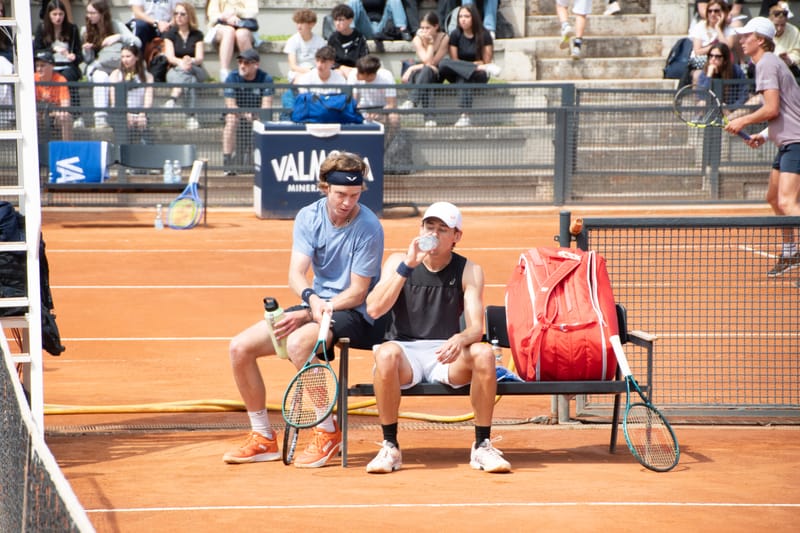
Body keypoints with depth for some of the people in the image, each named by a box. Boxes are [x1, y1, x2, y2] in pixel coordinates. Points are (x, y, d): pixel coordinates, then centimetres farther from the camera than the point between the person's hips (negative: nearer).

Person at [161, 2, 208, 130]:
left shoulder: (197, 35, 7)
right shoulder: (170, 34, 7)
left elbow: (200, 58, -6)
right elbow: (170, 57, -7)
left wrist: (191, 61, -32)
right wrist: (180, 62, -32)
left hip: (196, 71, 0)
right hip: (174, 71, 0)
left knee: (186, 69, -38)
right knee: (190, 80, -37)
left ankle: (173, 99, -59)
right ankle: (191, 116, -57)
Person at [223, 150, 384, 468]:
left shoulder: (368, 228, -16)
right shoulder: (308, 217, -1)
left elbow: (357, 293, -15)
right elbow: (296, 274, -9)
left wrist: (310, 315, -22)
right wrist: (311, 299, -31)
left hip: (354, 314, -6)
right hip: (314, 306, 6)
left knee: (298, 342, -35)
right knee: (240, 347, -5)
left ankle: (328, 433, -18)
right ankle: (263, 439, 7)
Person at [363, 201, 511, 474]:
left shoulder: (469, 271, 4)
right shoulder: (398, 261, 3)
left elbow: (476, 328, -7)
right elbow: (373, 309, -13)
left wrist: (460, 339, -32)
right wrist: (408, 266, -19)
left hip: (446, 355, 1)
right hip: (405, 352, -1)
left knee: (483, 353, -30)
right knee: (386, 353, -36)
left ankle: (482, 446, -18)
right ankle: (390, 448, -23)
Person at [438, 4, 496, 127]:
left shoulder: (484, 35, -2)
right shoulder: (456, 35, 3)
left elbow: (486, 61, -5)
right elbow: (454, 60, 0)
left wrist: (463, 65, -8)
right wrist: (477, 65, -12)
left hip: (479, 75, -2)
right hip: (457, 74, 2)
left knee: (464, 79, -38)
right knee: (443, 63, -30)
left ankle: (465, 116, -51)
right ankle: (484, 69, -32)